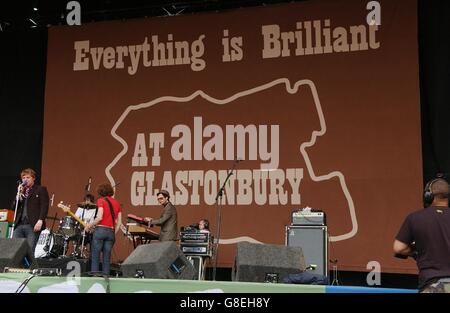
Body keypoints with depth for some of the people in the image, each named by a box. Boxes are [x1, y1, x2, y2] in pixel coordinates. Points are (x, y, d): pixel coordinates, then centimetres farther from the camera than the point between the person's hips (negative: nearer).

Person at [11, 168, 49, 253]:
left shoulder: (41, 189, 6)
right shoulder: (21, 190, 23)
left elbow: (44, 206, -4)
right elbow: (14, 208, 15)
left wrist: (40, 221, -17)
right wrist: (19, 194, 3)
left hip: (33, 225, -5)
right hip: (19, 225, 5)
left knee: (30, 251, -9)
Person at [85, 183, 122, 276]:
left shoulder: (101, 200, -1)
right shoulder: (117, 203, 14)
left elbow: (99, 217, -13)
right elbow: (119, 222, 10)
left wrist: (89, 225, -1)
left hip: (100, 230, -5)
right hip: (111, 232, 5)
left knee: (95, 257, 0)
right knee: (107, 259, 7)